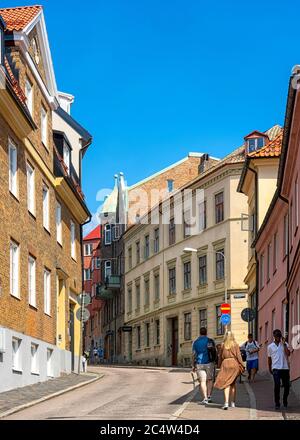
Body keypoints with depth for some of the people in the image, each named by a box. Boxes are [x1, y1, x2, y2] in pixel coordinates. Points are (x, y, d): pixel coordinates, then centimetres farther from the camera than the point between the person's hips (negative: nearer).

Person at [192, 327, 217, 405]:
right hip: (209, 363, -1)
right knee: (210, 380, 16)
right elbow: (215, 352, -2)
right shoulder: (210, 341, -1)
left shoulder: (195, 342, 5)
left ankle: (205, 398, -12)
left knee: (202, 381, -1)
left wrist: (194, 366, 10)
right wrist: (214, 360, 15)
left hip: (199, 364, 1)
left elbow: (194, 355, 4)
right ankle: (209, 396, 10)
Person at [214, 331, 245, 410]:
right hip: (234, 364, 1)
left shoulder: (223, 345, 2)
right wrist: (241, 366, 3)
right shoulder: (235, 345, 0)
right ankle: (233, 402, 18)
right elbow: (238, 356, -2)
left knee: (226, 384, -3)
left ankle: (226, 402, -20)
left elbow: (220, 356, 7)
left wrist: (219, 366, 17)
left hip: (225, 364, -1)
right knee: (233, 383, 15)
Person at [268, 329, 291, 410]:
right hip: (276, 368, -1)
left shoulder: (285, 344, 6)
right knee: (277, 385, -14)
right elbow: (269, 358, 17)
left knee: (286, 385, 4)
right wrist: (270, 368, 17)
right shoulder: (270, 346, 8)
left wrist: (284, 344, -11)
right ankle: (277, 403, -7)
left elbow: (288, 353, -11)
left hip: (285, 368, 1)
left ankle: (285, 402, 25)